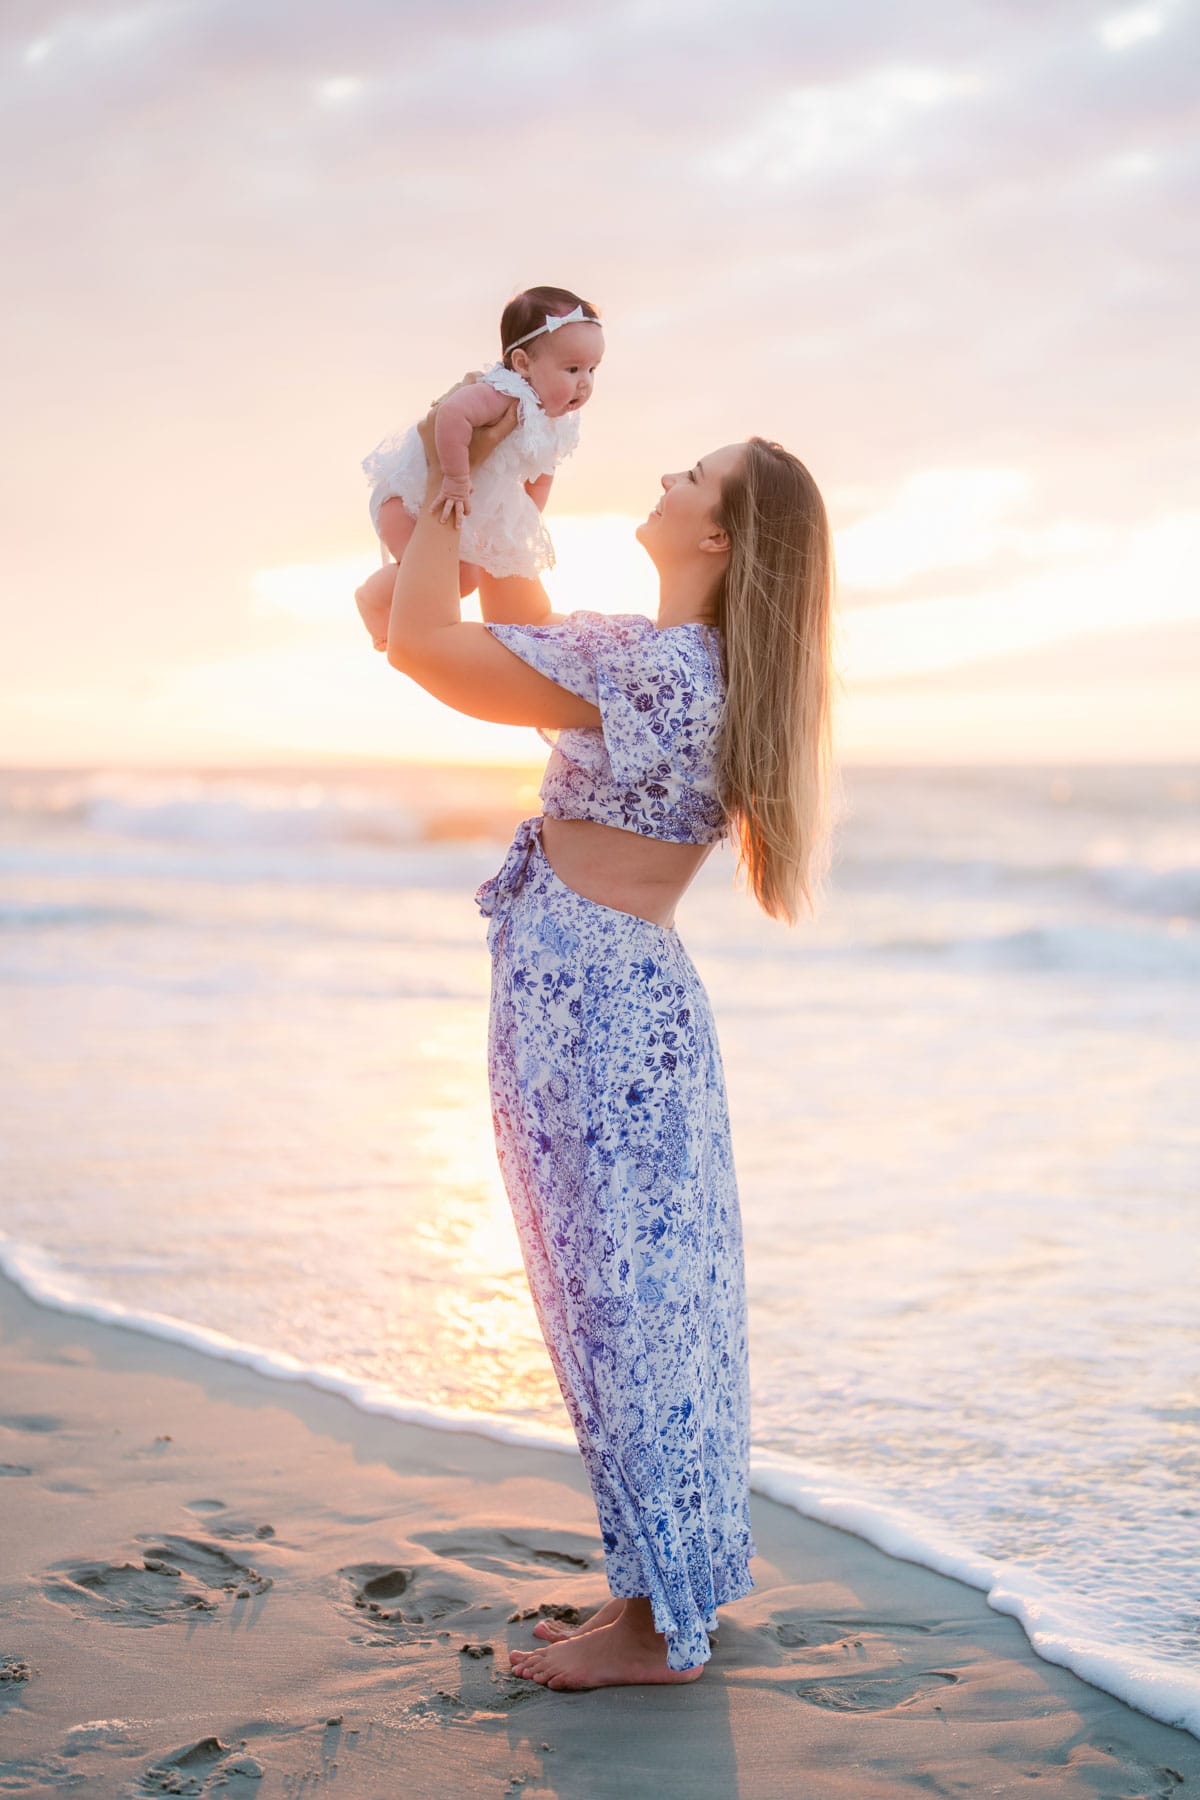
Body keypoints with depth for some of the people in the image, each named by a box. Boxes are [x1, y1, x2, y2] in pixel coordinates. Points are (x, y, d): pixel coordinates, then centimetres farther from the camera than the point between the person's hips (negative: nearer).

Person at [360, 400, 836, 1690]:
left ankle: (658, 1626, 10)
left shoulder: (649, 664, -20)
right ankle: (679, 1578, 28)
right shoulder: (694, 666, 10)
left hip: (582, 995, -10)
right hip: (645, 999, 10)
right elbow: (528, 637, 25)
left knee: (619, 1296, -1)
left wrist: (445, 491, -4)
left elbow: (420, 641, -19)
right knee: (654, 1295, 16)